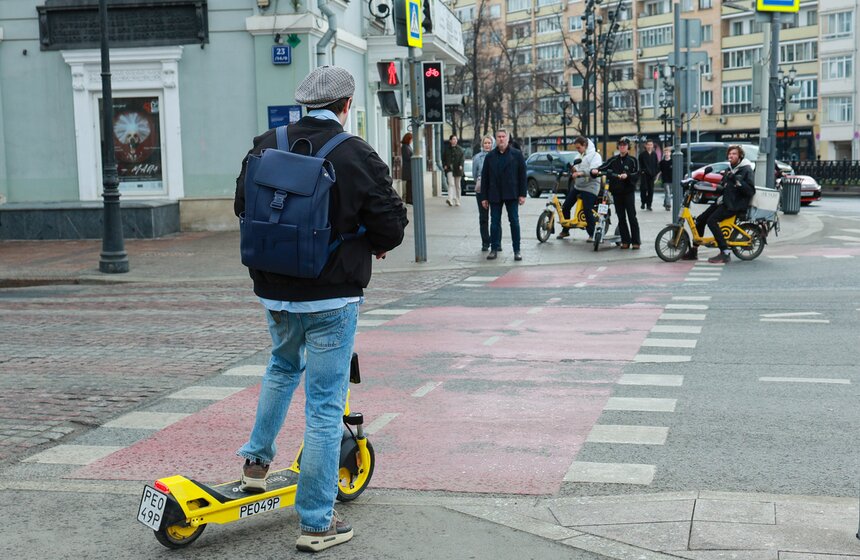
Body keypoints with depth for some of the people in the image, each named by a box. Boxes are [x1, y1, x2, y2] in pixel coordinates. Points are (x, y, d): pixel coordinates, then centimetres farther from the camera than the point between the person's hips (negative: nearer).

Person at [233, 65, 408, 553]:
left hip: (275, 291, 5)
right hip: (332, 295, -5)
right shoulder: (358, 156, -13)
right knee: (325, 406, 2)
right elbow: (391, 225, -11)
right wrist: (377, 244, 11)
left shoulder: (267, 146, 1)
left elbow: (242, 204, 13)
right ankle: (317, 523, 9)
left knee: (283, 367, 33)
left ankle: (257, 461, 40)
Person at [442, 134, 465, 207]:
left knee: (457, 185, 8)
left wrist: (461, 165, -13)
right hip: (449, 168, -2)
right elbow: (443, 158, 10)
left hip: (457, 169, 2)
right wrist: (444, 165, -4)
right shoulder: (446, 149, 6)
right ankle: (450, 200, -27)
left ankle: (457, 201, 16)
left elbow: (462, 157, 2)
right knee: (451, 184, -17)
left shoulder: (459, 149, 7)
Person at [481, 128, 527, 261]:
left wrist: (522, 194, -6)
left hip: (511, 194, -2)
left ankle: (517, 250, 5)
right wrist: (484, 197, 3)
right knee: (494, 223, 4)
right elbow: (484, 177, 8)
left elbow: (522, 174, 0)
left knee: (514, 222, 0)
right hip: (494, 195, 2)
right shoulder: (490, 156, 8)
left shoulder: (516, 154, 2)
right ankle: (494, 249, 11)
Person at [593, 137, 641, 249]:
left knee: (632, 216, -5)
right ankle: (625, 241, 11)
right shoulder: (613, 160, 10)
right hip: (616, 192, 3)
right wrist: (595, 171, -19)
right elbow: (603, 168, 0)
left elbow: (637, 174, -4)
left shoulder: (632, 160, 2)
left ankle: (636, 241, -1)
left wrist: (627, 175, -21)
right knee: (621, 217, 5)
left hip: (629, 191, -3)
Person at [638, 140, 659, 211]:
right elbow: (640, 164, 3)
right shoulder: (642, 154, 1)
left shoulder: (654, 154, 10)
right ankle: (643, 203, 4)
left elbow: (657, 164, 13)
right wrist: (641, 171, -8)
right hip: (644, 175, -3)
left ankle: (649, 204, 9)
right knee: (643, 189, -9)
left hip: (652, 175, 3)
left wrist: (656, 173, 5)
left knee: (651, 190, 3)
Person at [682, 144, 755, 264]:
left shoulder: (746, 170, -6)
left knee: (712, 220, -26)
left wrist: (738, 181, -25)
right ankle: (693, 251, 12)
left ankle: (725, 253, -24)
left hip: (735, 205, -9)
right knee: (700, 219, 2)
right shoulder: (729, 170, 19)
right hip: (723, 201, 9)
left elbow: (751, 191, -16)